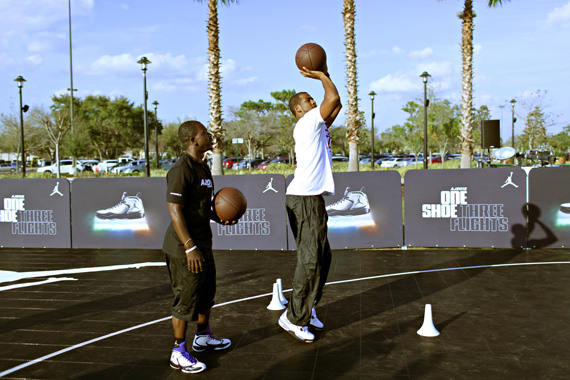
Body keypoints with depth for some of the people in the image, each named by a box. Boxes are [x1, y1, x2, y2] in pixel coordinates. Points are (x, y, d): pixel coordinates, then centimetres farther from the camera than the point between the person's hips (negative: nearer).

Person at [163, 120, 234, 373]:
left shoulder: (202, 167, 13)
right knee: (187, 298, -2)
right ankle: (179, 353, 11)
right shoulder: (182, 169, -19)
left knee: (207, 291, 20)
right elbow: (174, 210, -23)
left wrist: (219, 217, 3)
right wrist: (190, 248, -25)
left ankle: (202, 337, 39)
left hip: (202, 242, 10)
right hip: (184, 247, -10)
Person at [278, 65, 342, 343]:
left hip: (311, 198, 10)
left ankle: (307, 309, 24)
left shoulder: (318, 125, 20)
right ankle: (294, 318, -1)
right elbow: (333, 97, -15)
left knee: (321, 256, 14)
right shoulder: (307, 123, -8)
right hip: (303, 198, -10)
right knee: (310, 258, -9)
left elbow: (336, 104, 28)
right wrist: (321, 76, 0)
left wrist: (324, 76, 21)